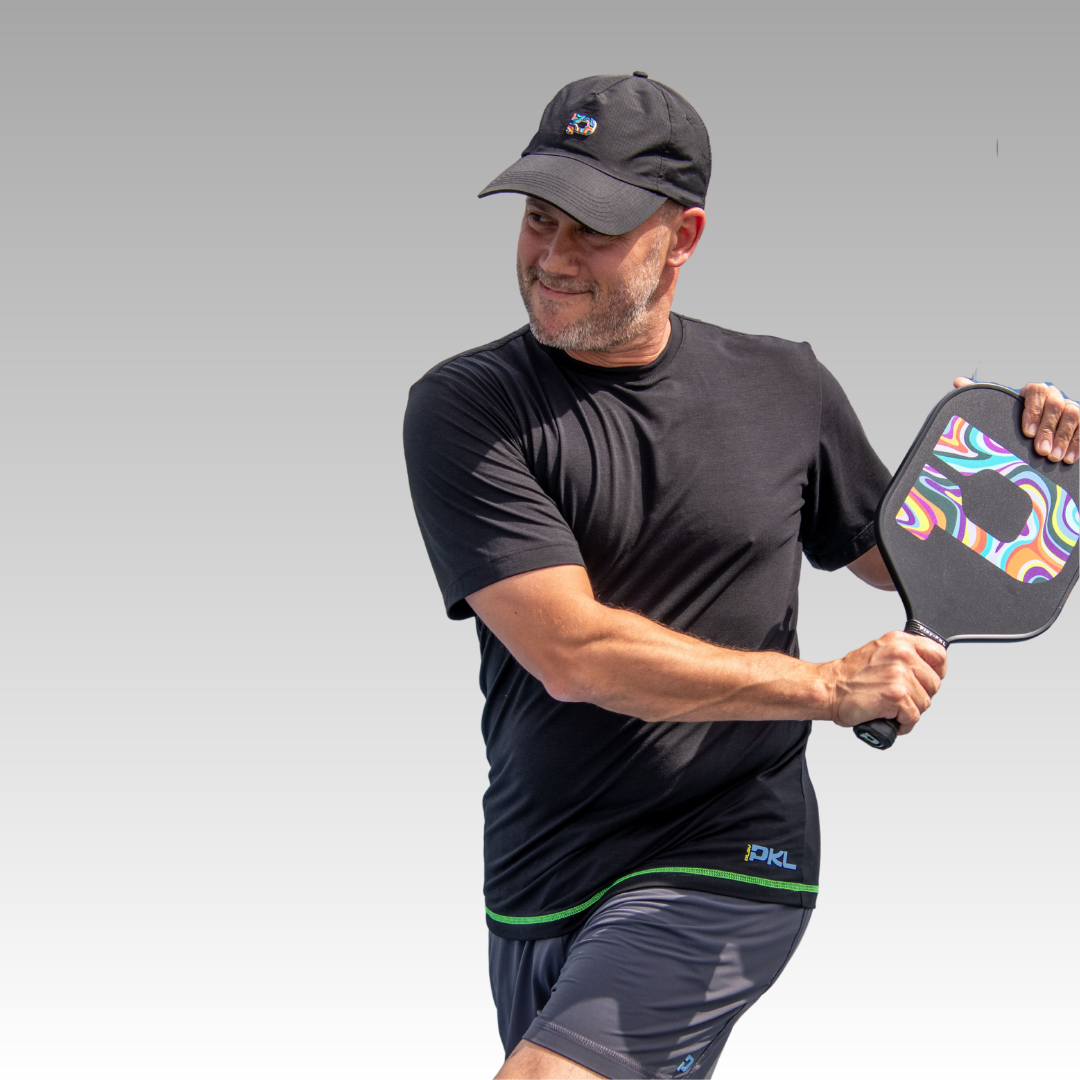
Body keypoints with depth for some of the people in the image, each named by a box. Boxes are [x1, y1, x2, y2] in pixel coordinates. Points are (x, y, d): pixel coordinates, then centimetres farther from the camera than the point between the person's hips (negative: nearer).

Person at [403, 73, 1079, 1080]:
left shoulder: (785, 388, 2)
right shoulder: (464, 408, -7)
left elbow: (897, 554, 21)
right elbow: (573, 652, -18)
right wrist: (831, 687, -19)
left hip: (724, 869, -1)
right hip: (533, 886, 2)